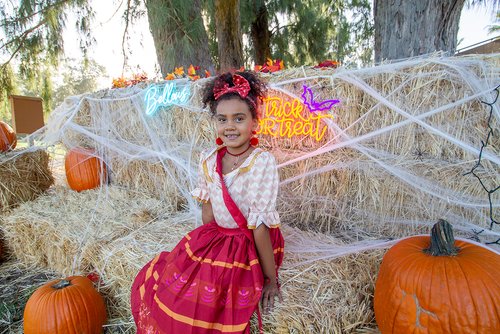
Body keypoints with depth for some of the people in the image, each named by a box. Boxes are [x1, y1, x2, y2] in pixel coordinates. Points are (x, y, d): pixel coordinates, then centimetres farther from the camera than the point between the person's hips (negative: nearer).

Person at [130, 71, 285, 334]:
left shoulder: (262, 162, -22)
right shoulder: (209, 160, -4)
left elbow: (260, 225, -22)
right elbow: (207, 211, 6)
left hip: (248, 249, -6)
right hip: (213, 240, 6)